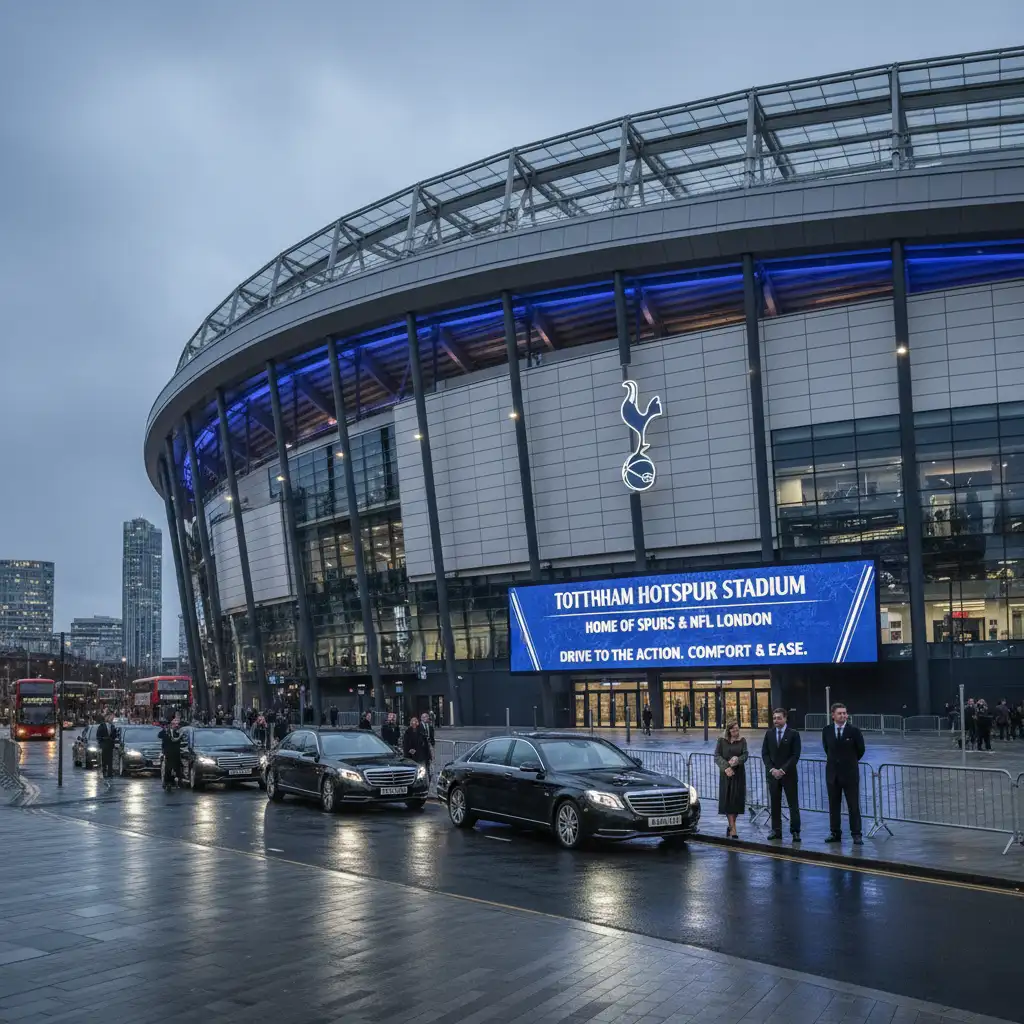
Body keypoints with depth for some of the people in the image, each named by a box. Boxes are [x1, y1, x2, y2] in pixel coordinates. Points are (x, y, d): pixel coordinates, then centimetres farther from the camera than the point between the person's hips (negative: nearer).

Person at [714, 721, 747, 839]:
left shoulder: (742, 741, 6)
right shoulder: (721, 740, 2)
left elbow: (745, 755, -2)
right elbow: (717, 756, -2)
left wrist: (737, 760, -23)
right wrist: (726, 767, -16)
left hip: (739, 773, 2)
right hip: (726, 773, -2)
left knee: (737, 800, 2)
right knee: (727, 800, -7)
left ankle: (730, 825, 19)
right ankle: (733, 829, -8)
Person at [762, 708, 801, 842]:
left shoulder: (793, 734, -4)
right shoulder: (769, 734, 7)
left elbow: (795, 755, -8)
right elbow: (764, 753, 6)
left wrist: (783, 770, -14)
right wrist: (772, 769, -8)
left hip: (789, 774, -3)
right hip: (773, 773, 3)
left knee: (793, 804, -2)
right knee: (775, 803, 6)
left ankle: (795, 831, 1)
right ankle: (776, 830, 11)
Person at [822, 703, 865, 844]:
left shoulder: (854, 730, -8)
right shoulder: (826, 731, 1)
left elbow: (860, 750, 4)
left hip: (850, 773, -3)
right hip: (832, 773, 3)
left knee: (853, 805, 0)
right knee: (833, 805, 8)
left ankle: (856, 834, 6)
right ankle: (835, 833, 16)